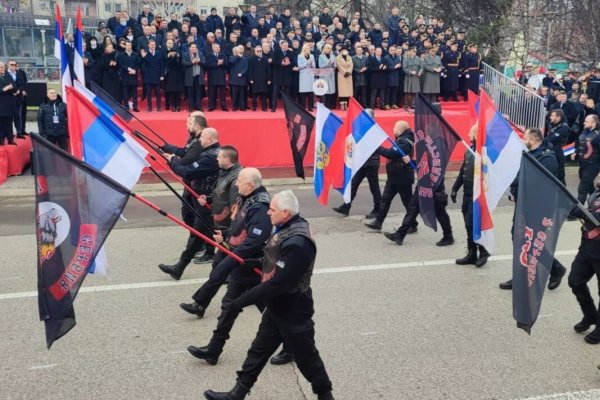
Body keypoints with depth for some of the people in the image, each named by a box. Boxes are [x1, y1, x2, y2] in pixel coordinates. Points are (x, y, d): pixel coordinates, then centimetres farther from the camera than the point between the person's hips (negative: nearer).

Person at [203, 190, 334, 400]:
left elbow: (277, 283, -31)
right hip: (277, 305, 9)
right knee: (259, 349, 18)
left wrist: (242, 301, -26)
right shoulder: (289, 227, -1)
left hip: (292, 310, -9)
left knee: (306, 356, 10)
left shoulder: (297, 244, -32)